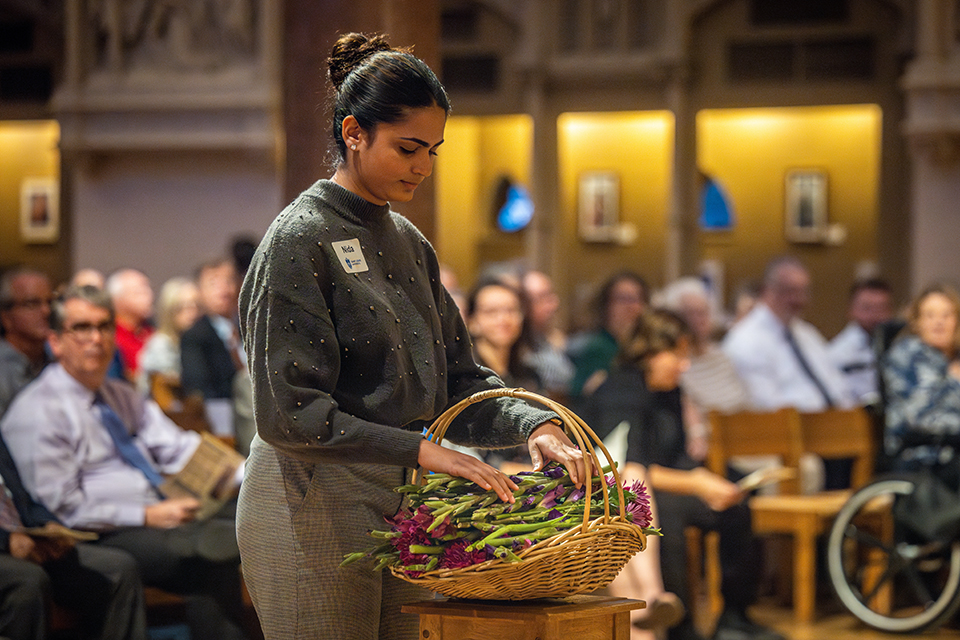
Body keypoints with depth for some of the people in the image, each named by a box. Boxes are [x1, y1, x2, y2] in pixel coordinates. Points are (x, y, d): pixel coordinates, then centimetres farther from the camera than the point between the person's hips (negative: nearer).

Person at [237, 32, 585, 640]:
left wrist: (534, 424, -6)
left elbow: (459, 379, 13)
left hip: (401, 502, 7)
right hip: (314, 508, -7)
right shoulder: (299, 240, -11)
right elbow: (288, 413, -18)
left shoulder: (409, 243, 13)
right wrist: (422, 450, -22)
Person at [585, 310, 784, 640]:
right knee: (667, 512, -38)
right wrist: (697, 485, -26)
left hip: (662, 487, 9)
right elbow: (630, 471, -26)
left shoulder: (669, 391, 11)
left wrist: (706, 478, -7)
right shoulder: (619, 395, -18)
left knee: (735, 509, -9)